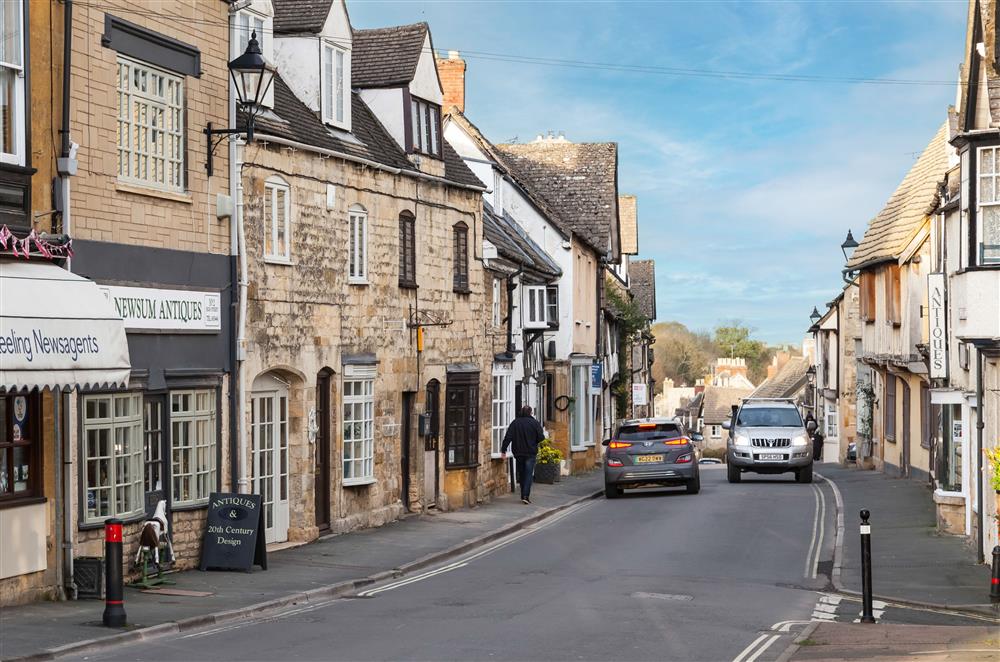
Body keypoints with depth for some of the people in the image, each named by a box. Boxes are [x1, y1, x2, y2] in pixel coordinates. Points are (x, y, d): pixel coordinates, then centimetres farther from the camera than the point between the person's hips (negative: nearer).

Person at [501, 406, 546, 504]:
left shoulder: (514, 423, 0)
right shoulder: (535, 423, -6)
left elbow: (508, 437, -5)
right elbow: (541, 437, -7)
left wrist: (503, 450, -3)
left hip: (518, 453, 3)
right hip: (530, 453, -3)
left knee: (521, 474, 13)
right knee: (529, 474, -2)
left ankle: (524, 495, 17)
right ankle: (525, 496, -13)